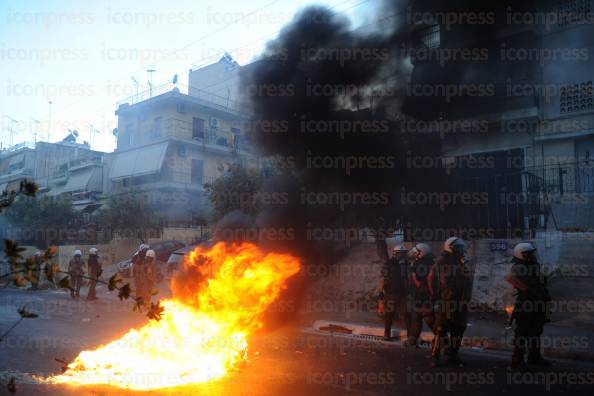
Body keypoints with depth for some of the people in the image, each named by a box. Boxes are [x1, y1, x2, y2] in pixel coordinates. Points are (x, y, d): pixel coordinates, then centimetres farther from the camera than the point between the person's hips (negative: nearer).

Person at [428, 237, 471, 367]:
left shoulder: (462, 264, 9)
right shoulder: (440, 263, -8)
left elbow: (467, 283, 15)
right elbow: (431, 280, -4)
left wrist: (466, 298, 8)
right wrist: (436, 297, -3)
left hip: (460, 304, 6)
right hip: (444, 303, -6)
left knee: (458, 330, 12)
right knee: (441, 330, -3)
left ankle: (453, 355, 25)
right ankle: (435, 356, 6)